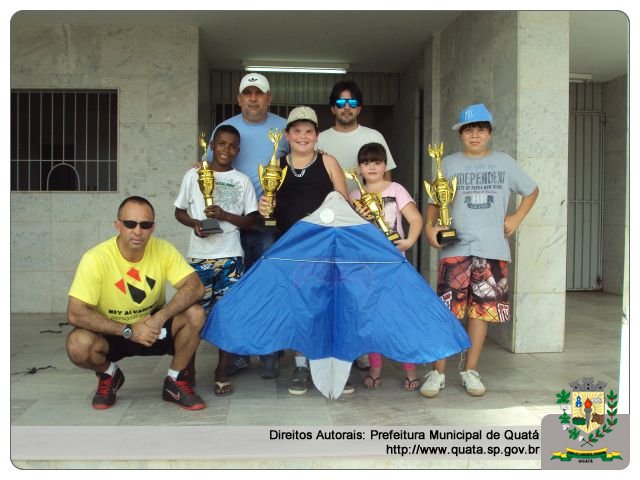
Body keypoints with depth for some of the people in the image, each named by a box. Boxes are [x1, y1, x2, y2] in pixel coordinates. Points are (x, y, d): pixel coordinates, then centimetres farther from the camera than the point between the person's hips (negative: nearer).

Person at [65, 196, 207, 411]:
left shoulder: (163, 249, -16)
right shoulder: (96, 258, -24)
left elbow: (195, 287, -23)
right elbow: (76, 313, -27)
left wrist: (161, 317, -37)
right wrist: (128, 330, -31)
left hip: (153, 327, 2)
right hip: (112, 334, -2)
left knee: (195, 314, -24)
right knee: (78, 345, -33)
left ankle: (175, 381, -1)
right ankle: (109, 376, 4)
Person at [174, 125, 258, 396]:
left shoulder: (242, 181, 7)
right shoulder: (194, 175, 7)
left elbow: (249, 220, 6)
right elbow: (180, 211, 11)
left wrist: (224, 215, -11)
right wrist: (194, 223, -9)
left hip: (230, 257, 0)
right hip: (198, 256, 0)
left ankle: (222, 372, 12)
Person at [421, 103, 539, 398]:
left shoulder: (504, 162, 10)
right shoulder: (449, 164, 8)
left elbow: (531, 191, 21)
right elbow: (435, 200, 6)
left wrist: (516, 218, 7)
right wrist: (429, 226, -13)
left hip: (493, 249, 2)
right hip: (455, 248, -1)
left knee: (481, 310, 6)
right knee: (447, 310, -6)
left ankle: (470, 371, 19)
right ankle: (437, 373, 4)